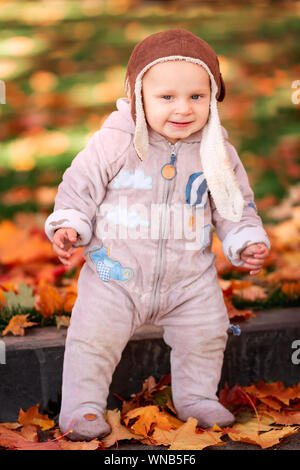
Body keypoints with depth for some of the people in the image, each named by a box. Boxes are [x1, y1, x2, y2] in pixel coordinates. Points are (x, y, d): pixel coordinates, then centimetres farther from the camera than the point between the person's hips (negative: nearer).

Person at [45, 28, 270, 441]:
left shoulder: (218, 153, -4)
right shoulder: (113, 144, -12)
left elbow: (235, 205, 8)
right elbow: (80, 186, -4)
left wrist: (247, 242, -5)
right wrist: (68, 226, -17)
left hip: (190, 276, 2)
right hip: (117, 271, -2)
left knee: (206, 334, 6)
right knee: (94, 334, -7)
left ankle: (197, 398, 31)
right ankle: (83, 407, 12)